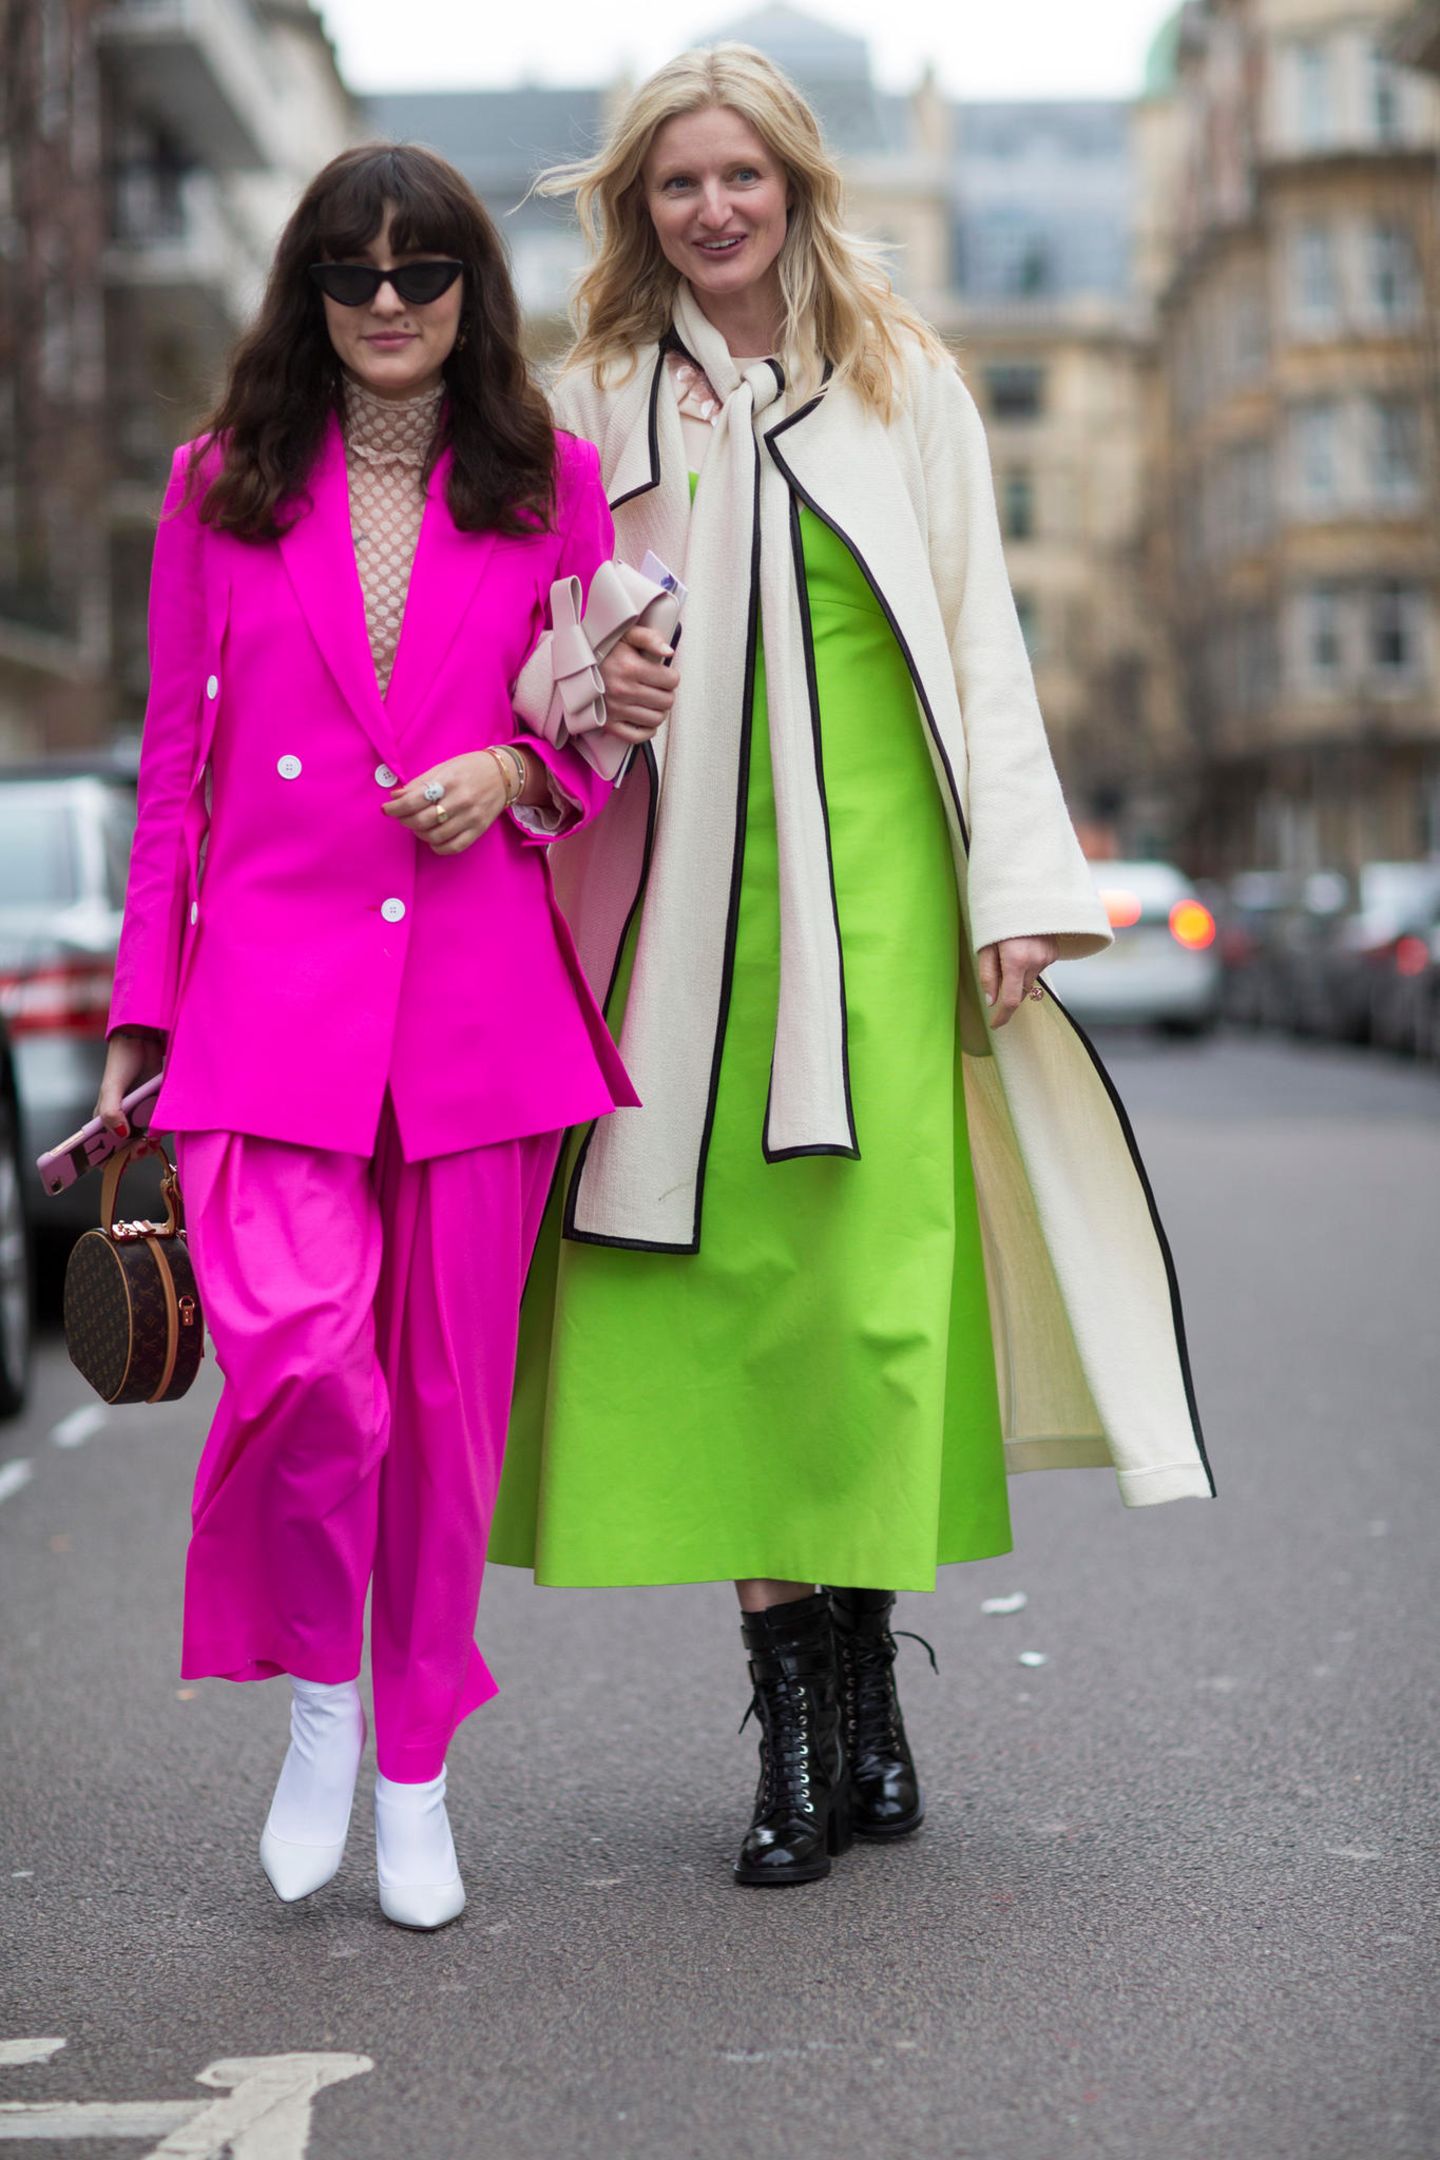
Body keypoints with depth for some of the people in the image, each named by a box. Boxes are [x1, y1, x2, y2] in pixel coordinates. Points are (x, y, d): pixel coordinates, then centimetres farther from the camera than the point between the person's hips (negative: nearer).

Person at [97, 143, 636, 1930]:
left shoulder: (553, 482, 10)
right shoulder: (223, 486, 10)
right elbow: (174, 759, 11)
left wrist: (517, 766, -6)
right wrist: (144, 1006, 7)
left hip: (480, 993, 1)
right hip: (272, 980, -1)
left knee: (448, 1390, 4)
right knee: (294, 1346, -19)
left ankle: (415, 1765, 24)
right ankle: (320, 1681, 10)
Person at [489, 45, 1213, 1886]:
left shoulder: (908, 385, 12)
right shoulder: (595, 404, 12)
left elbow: (979, 644, 9)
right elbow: (533, 643, 14)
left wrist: (1016, 886, 0)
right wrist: (578, 685, -11)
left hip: (878, 888, 0)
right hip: (692, 900, 1)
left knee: (872, 1270, -6)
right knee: (726, 1281, -3)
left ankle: (862, 1684, 8)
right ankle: (801, 1720, 4)